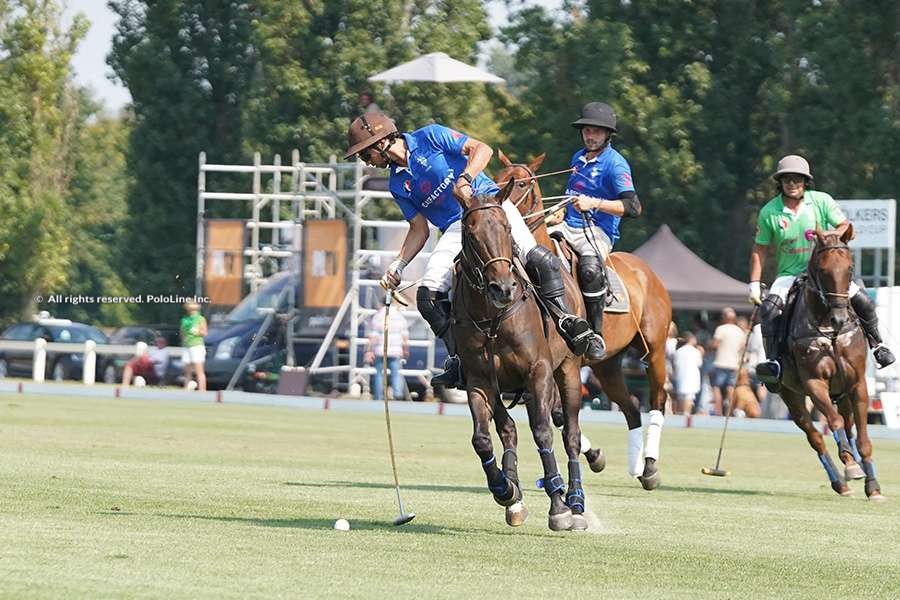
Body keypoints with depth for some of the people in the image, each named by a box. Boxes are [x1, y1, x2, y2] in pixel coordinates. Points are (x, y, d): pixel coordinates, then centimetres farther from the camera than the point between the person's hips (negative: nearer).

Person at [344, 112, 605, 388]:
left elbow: (482, 149, -6)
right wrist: (397, 266, 5)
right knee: (428, 296, -17)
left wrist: (465, 179, -23)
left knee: (539, 259, -30)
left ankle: (570, 325, -23)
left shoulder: (430, 137, 1)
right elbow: (419, 229, 17)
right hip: (455, 228, 5)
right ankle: (460, 358, -12)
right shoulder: (398, 186, 16)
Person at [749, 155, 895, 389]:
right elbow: (759, 249, 2)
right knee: (769, 307, -29)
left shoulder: (821, 201, -6)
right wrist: (754, 284, -2)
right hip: (790, 273, 0)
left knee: (862, 300, -15)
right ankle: (773, 361, -30)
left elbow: (845, 226, -4)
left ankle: (877, 345, 9)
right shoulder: (769, 212, -6)